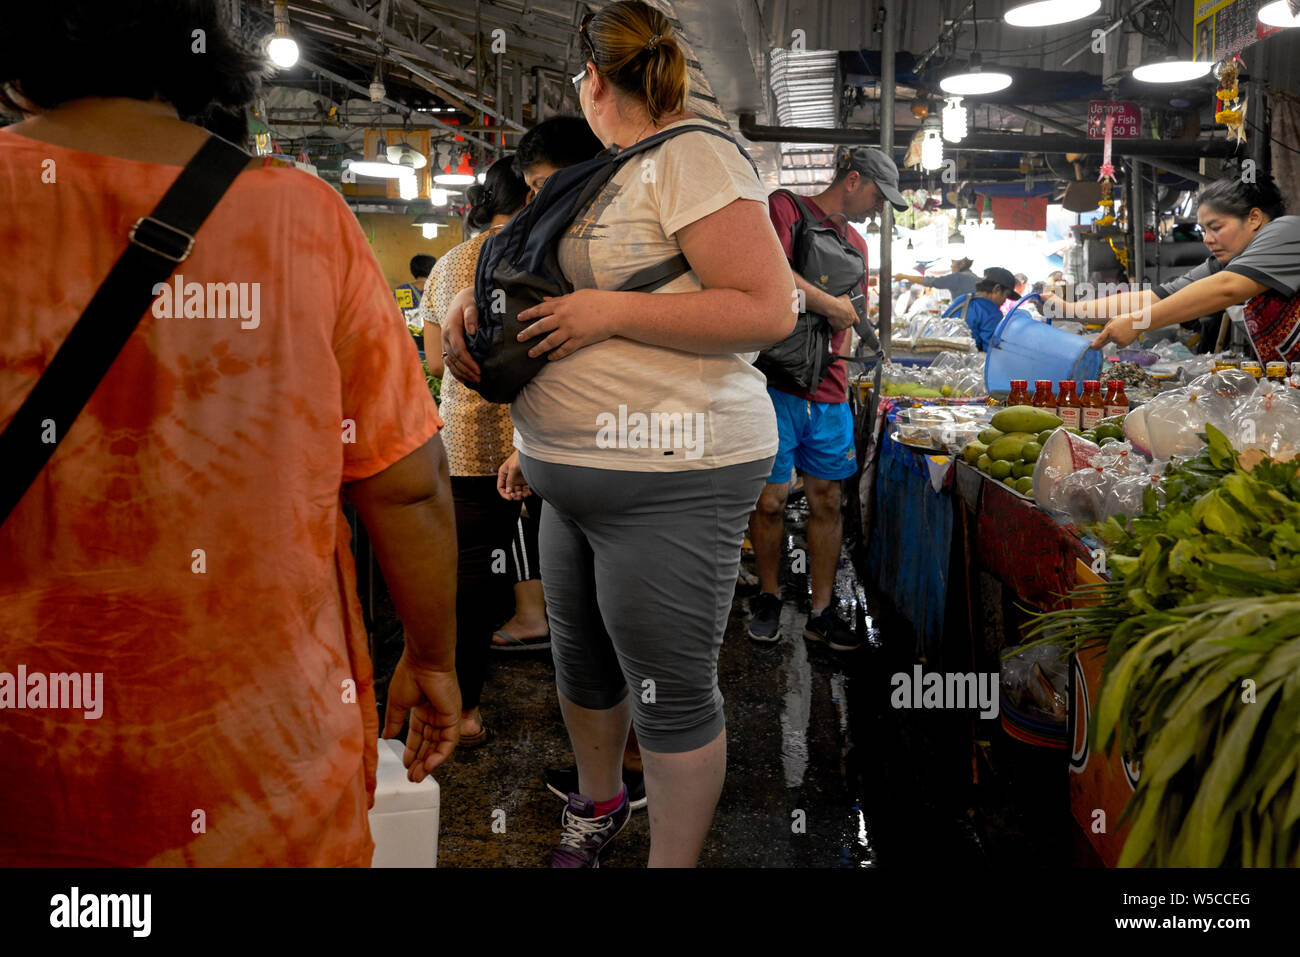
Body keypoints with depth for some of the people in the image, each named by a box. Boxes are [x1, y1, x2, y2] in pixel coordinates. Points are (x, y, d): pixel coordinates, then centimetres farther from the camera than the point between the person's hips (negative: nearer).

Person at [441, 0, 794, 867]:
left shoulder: (692, 156, -12)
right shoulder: (610, 173, 14)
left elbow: (769, 310, -21)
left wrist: (611, 312, -21)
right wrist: (472, 301, 6)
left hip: (670, 481, -10)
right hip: (580, 479, 10)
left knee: (669, 695, 2)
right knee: (583, 661, 23)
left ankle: (673, 862, 21)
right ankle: (599, 805, 47)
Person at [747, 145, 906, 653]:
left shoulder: (856, 243, 21)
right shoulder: (785, 208, -4)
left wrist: (840, 376, 17)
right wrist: (829, 304, -15)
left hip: (828, 394, 7)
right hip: (777, 384, -6)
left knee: (827, 500, 7)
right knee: (770, 499, 0)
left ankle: (821, 612, 17)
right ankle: (768, 598, 21)